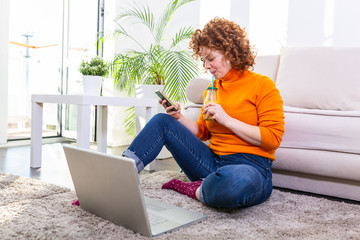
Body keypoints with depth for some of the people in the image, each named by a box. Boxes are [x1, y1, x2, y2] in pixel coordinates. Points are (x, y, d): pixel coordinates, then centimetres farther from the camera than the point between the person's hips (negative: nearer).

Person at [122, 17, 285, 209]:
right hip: (213, 162, 6)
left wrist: (226, 119, -15)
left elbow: (273, 138, -12)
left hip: (251, 166, -6)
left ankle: (194, 190, -12)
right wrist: (179, 118, -1)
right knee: (161, 121, 0)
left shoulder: (262, 85, -4)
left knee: (234, 181, -44)